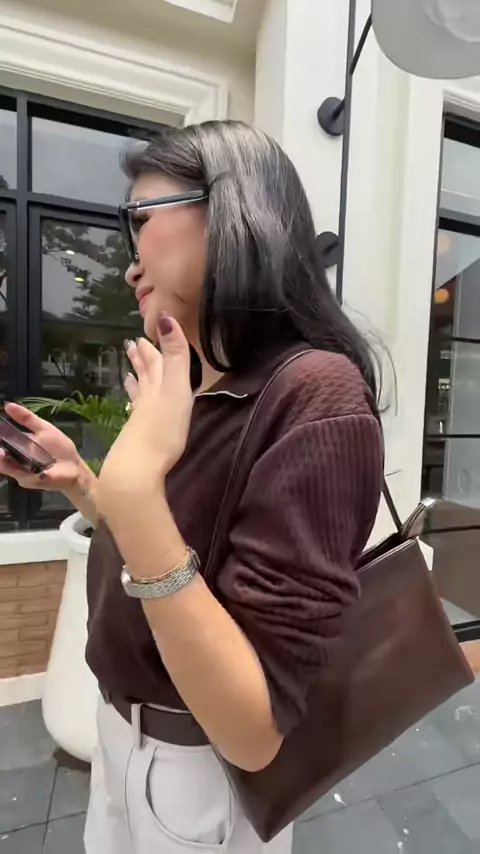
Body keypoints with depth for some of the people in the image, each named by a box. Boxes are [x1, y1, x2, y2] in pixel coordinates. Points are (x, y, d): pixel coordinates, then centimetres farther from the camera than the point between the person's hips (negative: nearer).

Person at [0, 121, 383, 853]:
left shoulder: (315, 396, -29)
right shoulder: (197, 387, -2)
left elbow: (253, 735, -29)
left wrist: (135, 488, -36)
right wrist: (79, 483, -5)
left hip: (194, 775, -6)